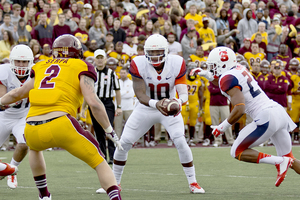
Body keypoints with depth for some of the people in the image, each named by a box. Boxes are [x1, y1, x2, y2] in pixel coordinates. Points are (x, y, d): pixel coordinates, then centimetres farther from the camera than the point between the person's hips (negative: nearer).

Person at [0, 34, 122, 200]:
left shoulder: (42, 68, 24)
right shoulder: (81, 68, 11)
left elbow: (17, 94, 34)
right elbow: (93, 102, -1)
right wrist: (110, 131, 6)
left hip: (33, 130, 4)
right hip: (60, 126, -4)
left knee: (34, 146, 39)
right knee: (99, 161, 10)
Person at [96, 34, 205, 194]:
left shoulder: (177, 64, -19)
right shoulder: (138, 64, -22)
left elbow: (183, 93, -18)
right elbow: (141, 95, -26)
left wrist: (178, 102, -42)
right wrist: (156, 104, -46)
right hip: (145, 109, 1)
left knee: (180, 142, -20)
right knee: (123, 143, -3)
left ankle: (193, 183, -5)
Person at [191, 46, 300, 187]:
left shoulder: (228, 79, -11)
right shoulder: (239, 69, 15)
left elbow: (239, 109, -21)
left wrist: (223, 127, -9)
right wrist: (206, 75, 31)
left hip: (266, 116, -9)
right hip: (280, 112, 9)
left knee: (237, 152, 0)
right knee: (289, 159, 18)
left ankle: (279, 162, -10)